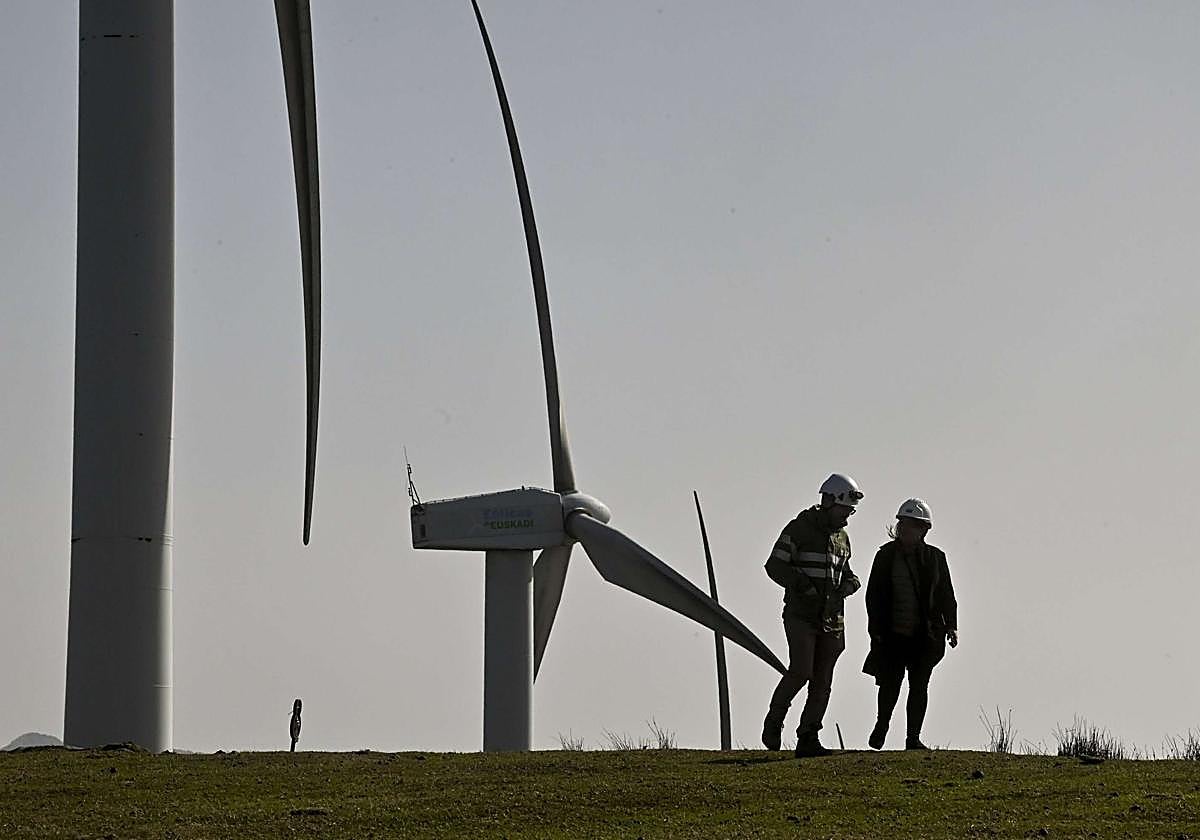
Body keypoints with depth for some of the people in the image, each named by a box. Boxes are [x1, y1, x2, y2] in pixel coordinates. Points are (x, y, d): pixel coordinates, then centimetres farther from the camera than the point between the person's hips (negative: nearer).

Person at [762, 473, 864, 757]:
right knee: (801, 671, -18)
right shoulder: (799, 529, -4)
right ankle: (773, 723, 2)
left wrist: (848, 585, 2)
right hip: (801, 616, -6)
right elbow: (775, 566, -9)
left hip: (831, 618, 6)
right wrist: (806, 587, -18)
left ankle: (808, 740, 4)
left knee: (822, 680, 1)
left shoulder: (842, 537, 15)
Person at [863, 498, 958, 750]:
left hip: (925, 635, 1)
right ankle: (882, 723, 26)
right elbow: (874, 595, 3)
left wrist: (951, 626, -1)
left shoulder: (935, 557, 5)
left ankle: (913, 737, 8)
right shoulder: (886, 556, 3)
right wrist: (876, 631, -4)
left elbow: (946, 595, 9)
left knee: (919, 685, 1)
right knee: (891, 683, -2)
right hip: (893, 634, -1)